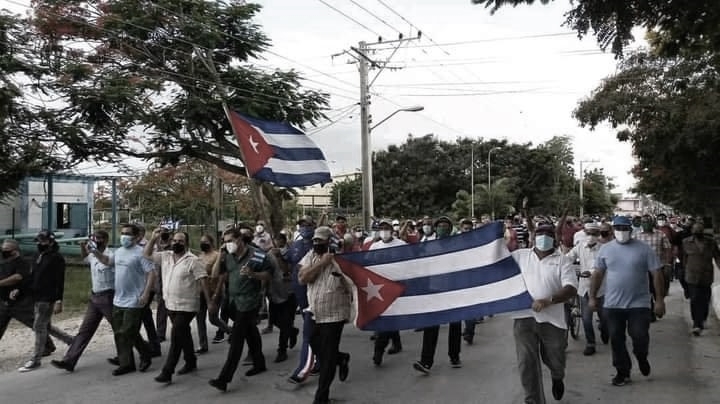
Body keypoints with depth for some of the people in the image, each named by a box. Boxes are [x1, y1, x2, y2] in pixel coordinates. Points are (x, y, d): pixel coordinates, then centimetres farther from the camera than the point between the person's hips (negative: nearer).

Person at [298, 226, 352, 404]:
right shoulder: (310, 257, -1)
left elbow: (351, 288, -7)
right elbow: (302, 278, -15)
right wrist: (321, 263, -21)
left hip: (333, 316, -5)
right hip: (314, 314, 5)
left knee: (327, 359, 3)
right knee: (317, 350, 19)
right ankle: (341, 358, 49)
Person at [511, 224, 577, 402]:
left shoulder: (563, 260, 1)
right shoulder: (520, 255, 7)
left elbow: (571, 288, -11)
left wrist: (548, 300, -25)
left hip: (552, 319, -1)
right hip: (524, 318, 1)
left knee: (555, 360, 16)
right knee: (527, 364, 2)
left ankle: (557, 378, 52)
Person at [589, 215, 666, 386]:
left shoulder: (644, 249, -4)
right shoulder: (605, 249, 3)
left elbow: (657, 274, -3)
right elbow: (597, 274, 8)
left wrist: (659, 300, -7)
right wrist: (592, 297, 6)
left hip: (639, 304, -2)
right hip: (612, 305, 2)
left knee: (640, 336, -3)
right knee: (616, 340, 7)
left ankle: (642, 358, 31)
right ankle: (623, 372, 23)